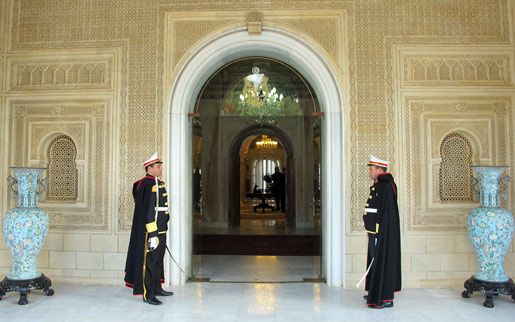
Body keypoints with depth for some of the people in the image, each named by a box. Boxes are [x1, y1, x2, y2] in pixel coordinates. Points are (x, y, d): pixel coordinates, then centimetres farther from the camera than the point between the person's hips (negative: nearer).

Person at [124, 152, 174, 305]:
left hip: (160, 230, 10)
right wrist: (152, 234, -24)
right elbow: (147, 210, -22)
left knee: (158, 260, 19)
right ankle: (148, 294, 11)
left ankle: (157, 288, 32)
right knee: (149, 261, 0)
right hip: (151, 231, -10)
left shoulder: (159, 184, 12)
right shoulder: (147, 184, -17)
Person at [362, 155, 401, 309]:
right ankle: (376, 292, 30)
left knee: (382, 262, -3)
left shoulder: (386, 187, -18)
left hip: (382, 232, -10)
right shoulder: (377, 186, 12)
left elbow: (386, 213, -21)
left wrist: (379, 235, -22)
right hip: (375, 231, 10)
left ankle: (385, 298, 6)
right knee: (375, 260, 17)